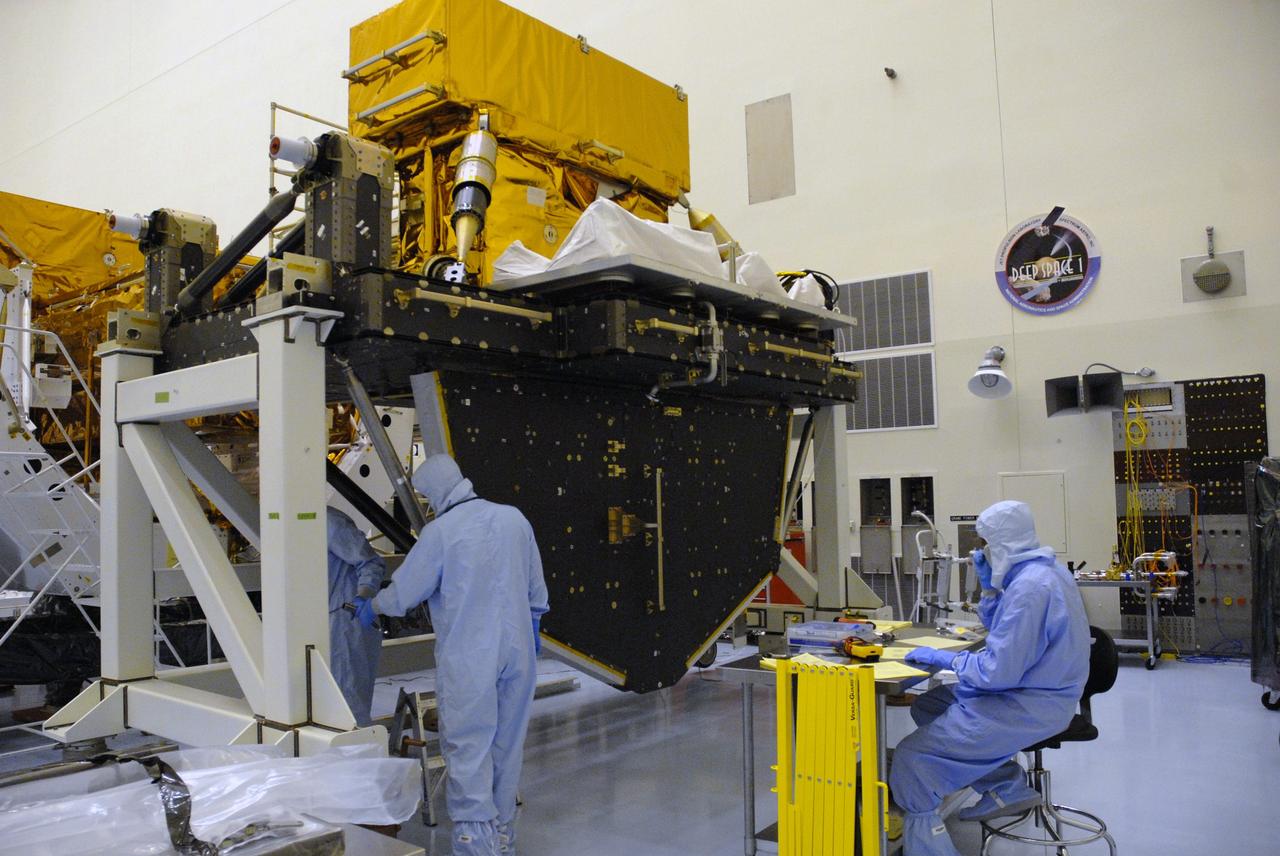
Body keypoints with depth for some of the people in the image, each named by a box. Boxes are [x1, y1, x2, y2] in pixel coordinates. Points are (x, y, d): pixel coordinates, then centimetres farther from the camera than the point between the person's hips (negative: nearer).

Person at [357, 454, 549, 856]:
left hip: (467, 659, -5)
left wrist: (370, 607, 15)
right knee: (507, 744, 15)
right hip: (518, 650, 5)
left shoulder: (439, 532, -14)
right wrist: (533, 625, 26)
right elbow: (536, 586, 11)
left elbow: (402, 593, -5)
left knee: (468, 748, 3)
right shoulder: (514, 518, 1)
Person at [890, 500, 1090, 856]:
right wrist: (989, 584, 8)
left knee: (910, 757, -15)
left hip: (1028, 706, -11)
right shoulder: (1044, 570, 9)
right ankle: (1007, 785, 19)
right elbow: (1003, 631, 21)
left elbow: (999, 670, -27)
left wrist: (941, 658, -15)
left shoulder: (1029, 588, -24)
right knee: (926, 708, 18)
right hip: (1032, 691, 11)